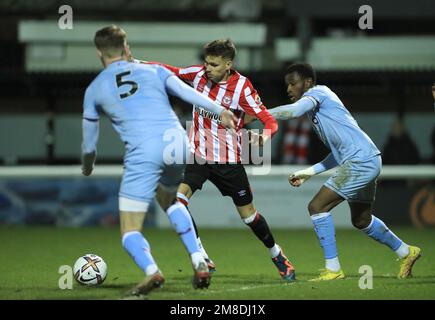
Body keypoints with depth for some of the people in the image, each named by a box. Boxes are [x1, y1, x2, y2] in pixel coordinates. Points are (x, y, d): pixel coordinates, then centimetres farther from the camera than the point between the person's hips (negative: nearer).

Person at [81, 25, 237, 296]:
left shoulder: (95, 89, 17)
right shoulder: (153, 71, 20)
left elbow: (89, 144, 26)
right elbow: (188, 93, 4)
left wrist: (87, 168, 44)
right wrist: (221, 111, 4)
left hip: (142, 152, -3)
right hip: (177, 144, 4)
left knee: (130, 233, 4)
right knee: (169, 200, 34)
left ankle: (151, 271, -29)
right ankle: (199, 263, 17)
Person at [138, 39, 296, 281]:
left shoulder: (242, 88, -17)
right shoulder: (199, 74, -6)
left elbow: (270, 121, -18)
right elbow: (170, 71, 7)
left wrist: (263, 137, -38)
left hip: (228, 159, -3)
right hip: (198, 156, 3)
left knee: (248, 213, 6)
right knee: (177, 200, -19)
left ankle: (277, 255, 33)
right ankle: (202, 259, -9)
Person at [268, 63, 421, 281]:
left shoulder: (317, 93, -3)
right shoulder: (316, 107, 24)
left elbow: (293, 111, -26)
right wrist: (309, 172, 24)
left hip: (360, 160, -10)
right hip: (366, 162, 10)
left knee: (317, 207, -11)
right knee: (361, 220, 24)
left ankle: (333, 269, -10)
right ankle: (406, 252, 41)